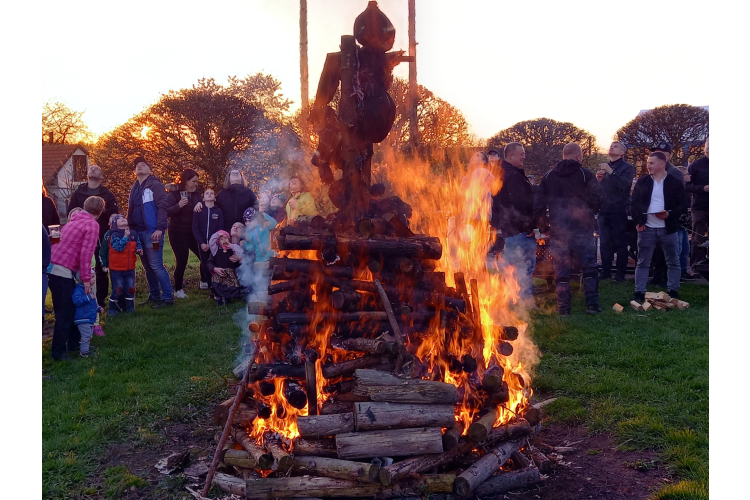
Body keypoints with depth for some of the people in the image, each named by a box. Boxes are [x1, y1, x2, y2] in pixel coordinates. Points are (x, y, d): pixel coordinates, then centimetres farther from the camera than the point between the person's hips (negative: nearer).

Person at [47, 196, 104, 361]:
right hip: (63, 271, -8)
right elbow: (86, 253, -14)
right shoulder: (92, 225, -6)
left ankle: (74, 343, 29)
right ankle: (58, 352, 6)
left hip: (53, 267, 8)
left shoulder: (73, 221, 19)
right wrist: (86, 278, -11)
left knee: (70, 308, 19)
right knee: (65, 313, 0)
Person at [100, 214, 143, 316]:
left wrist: (139, 250, -9)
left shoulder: (133, 234, 3)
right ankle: (111, 309, 15)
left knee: (130, 289, 7)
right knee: (118, 290, -1)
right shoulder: (114, 235, -11)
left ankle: (130, 308, 21)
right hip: (116, 269, -4)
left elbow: (138, 244, 11)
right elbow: (119, 247, -24)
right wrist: (125, 236, -26)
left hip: (130, 268, 4)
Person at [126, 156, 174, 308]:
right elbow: (130, 211, 21)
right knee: (147, 266, 11)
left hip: (152, 232, -8)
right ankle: (153, 295, 20)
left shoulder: (155, 184, -4)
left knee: (156, 265, -11)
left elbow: (162, 207, -13)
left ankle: (168, 297, -6)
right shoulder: (134, 188, 18)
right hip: (138, 232, 8)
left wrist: (160, 229, -20)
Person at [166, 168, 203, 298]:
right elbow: (166, 212, -20)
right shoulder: (173, 194, -10)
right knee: (181, 261, -4)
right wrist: (178, 206, -33)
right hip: (178, 233, -6)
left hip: (194, 232, 6)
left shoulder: (196, 193, 8)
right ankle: (178, 290, 10)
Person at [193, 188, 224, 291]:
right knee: (205, 265, -3)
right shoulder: (198, 211, 6)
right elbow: (195, 229, 2)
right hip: (202, 243, 1)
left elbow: (220, 229, 1)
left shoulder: (219, 211, 6)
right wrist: (201, 243, -9)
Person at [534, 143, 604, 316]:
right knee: (589, 269, 10)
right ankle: (592, 305, 9)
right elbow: (598, 199, -9)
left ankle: (563, 307, 8)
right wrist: (590, 211, 10)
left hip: (558, 232, 2)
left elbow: (539, 205, 3)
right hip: (582, 230, -2)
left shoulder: (549, 177, 5)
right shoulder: (586, 174, -5)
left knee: (561, 271, 7)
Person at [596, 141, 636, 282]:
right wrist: (598, 179, -6)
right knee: (604, 243, 5)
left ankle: (620, 273, 4)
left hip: (618, 211, -5)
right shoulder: (603, 166, 16)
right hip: (603, 211, 5)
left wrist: (611, 172, -23)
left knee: (620, 243, -1)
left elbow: (625, 184, -18)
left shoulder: (627, 168, 0)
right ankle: (605, 271, 11)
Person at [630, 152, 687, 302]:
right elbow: (634, 204, 6)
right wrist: (638, 221, -6)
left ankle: (673, 292, 19)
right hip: (647, 228, 1)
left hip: (668, 229, -1)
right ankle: (639, 293, 9)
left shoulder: (675, 183, 0)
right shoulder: (642, 182, 5)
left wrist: (669, 214, -19)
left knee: (673, 262, 8)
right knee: (642, 263, 3)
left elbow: (682, 205, -1)